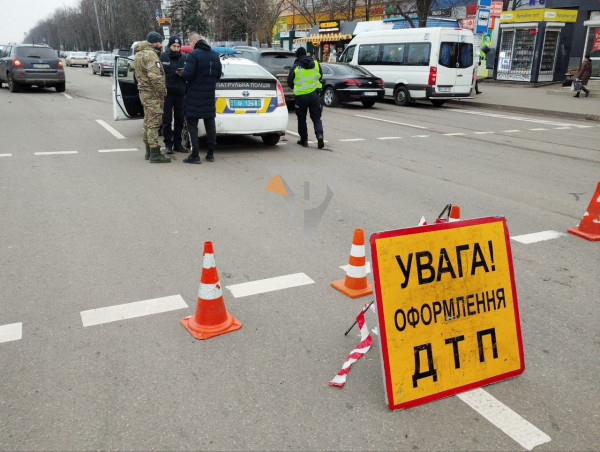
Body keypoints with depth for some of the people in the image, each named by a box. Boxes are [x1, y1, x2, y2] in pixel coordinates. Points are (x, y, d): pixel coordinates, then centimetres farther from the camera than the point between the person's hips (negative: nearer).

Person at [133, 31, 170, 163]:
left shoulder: (138, 54, 17)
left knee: (148, 122, 16)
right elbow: (154, 76, -25)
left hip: (143, 91, 10)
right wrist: (162, 91, -18)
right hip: (152, 94, -10)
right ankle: (155, 154, -9)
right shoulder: (150, 54, -16)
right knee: (154, 123, -9)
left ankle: (148, 151, 25)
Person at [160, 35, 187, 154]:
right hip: (167, 93, -3)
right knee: (167, 120, 0)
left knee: (179, 120, 8)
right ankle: (168, 144, 8)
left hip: (180, 94, 3)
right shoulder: (163, 57, 1)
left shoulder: (184, 58, 10)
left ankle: (177, 143, 18)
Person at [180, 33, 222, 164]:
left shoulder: (193, 55, -14)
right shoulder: (215, 55, 7)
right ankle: (211, 154, 17)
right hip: (209, 95, 6)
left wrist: (182, 73, 3)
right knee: (210, 124, 12)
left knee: (192, 124, 1)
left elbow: (187, 75, -19)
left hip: (194, 96, -6)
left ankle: (195, 155, -3)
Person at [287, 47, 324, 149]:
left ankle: (304, 140, 16)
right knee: (316, 118, 7)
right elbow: (319, 77, 17)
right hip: (314, 94, 2)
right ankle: (319, 135, -15)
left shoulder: (295, 67, -4)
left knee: (301, 119, 13)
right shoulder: (315, 64, 5)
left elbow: (289, 82, 5)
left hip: (301, 96, -2)